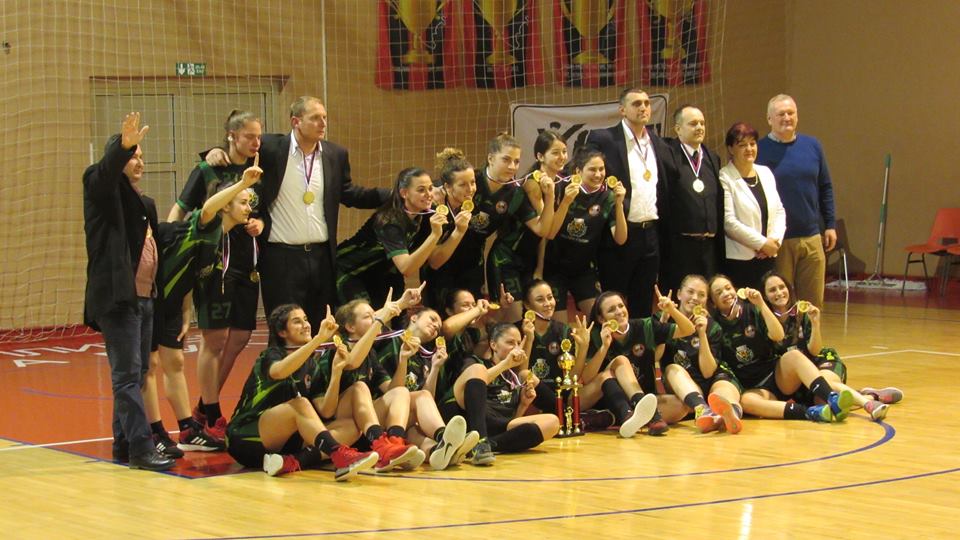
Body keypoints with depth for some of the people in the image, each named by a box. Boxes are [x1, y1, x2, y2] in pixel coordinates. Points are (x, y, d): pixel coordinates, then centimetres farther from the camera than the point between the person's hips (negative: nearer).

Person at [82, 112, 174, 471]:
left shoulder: (143, 203, 20)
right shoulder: (102, 188, -2)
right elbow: (106, 171, -25)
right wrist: (123, 146, -42)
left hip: (144, 299, 9)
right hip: (116, 298, -9)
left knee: (136, 375, 11)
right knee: (127, 375, -11)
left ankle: (124, 444, 18)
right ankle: (141, 448, -14)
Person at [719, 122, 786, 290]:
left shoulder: (765, 173, 14)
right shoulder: (724, 178, -7)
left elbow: (779, 211, 14)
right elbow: (728, 221, -14)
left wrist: (775, 239, -3)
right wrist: (762, 243, -12)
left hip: (768, 257, 6)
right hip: (739, 259, -6)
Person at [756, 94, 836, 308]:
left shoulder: (813, 146, 8)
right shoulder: (759, 150, -5)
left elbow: (825, 188, 14)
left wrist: (830, 225, 10)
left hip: (811, 239, 4)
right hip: (776, 242, -4)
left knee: (813, 303, 7)